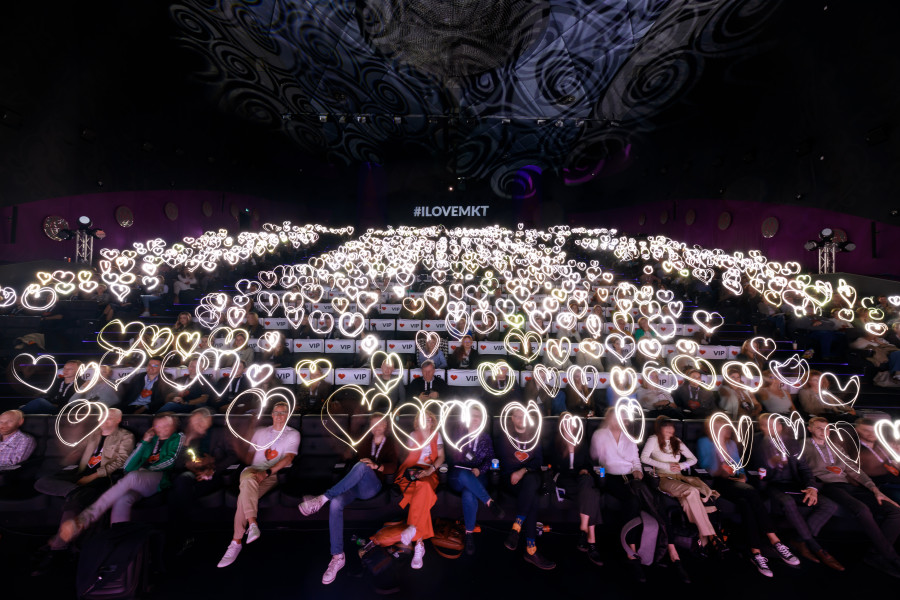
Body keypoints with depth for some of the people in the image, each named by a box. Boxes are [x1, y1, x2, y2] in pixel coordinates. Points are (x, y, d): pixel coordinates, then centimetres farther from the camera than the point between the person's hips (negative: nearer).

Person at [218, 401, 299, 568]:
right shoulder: (261, 432, 26)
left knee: (245, 494, -30)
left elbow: (288, 459, -2)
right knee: (248, 481, -36)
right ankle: (252, 524, -41)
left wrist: (267, 472, -15)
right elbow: (250, 454, 24)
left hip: (274, 474, -3)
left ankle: (236, 542, -24)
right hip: (252, 470, 3)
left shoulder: (293, 434, 11)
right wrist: (247, 467, 0)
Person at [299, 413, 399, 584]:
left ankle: (322, 498, -36)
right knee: (335, 503, -32)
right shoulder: (366, 440, 25)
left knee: (362, 466, -37)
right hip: (354, 485, 3)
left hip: (372, 487, -3)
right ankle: (338, 557, -28)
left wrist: (376, 466, -20)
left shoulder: (390, 443, 14)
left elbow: (392, 468, -3)